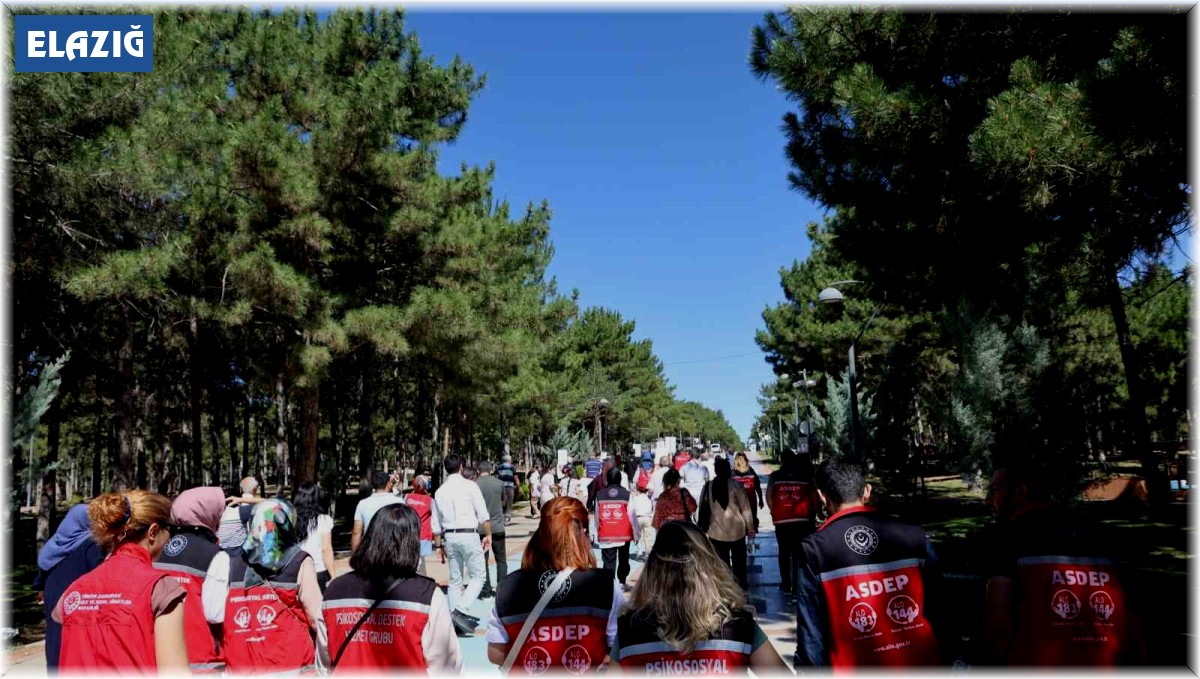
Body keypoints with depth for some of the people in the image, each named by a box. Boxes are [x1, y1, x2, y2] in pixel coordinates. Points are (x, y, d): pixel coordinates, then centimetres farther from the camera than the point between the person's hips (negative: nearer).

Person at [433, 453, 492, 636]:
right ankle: (461, 611, -13)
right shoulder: (470, 486, -5)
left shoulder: (440, 491, 8)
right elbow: (483, 514, -8)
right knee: (477, 576, 4)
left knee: (455, 579, 13)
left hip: (450, 537, 5)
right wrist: (488, 535, 2)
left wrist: (439, 545, 18)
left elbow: (437, 522, 12)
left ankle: (456, 621, 15)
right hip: (469, 535, -5)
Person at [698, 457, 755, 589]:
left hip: (716, 531, 1)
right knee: (739, 561, 16)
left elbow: (703, 509, 0)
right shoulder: (735, 485, -10)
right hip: (736, 530, -1)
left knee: (721, 563, 11)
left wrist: (704, 527, 12)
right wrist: (750, 528, 1)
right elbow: (745, 508, -8)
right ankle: (741, 585, 25)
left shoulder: (708, 487, -4)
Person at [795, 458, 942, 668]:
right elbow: (939, 609, 3)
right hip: (921, 666, 3)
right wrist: (945, 660, 14)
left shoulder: (814, 551, -8)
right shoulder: (913, 536, -3)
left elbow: (811, 634, -7)